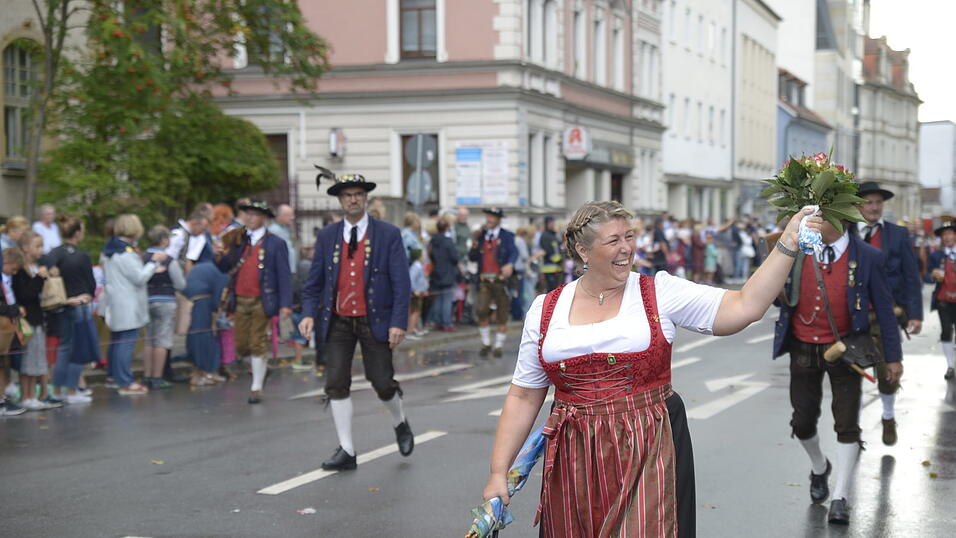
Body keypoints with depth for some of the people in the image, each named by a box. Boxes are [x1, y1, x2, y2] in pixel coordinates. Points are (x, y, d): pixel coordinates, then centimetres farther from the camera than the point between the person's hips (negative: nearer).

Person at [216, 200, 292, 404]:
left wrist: (285, 304, -14)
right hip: (240, 301, 4)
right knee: (241, 346, 7)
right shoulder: (238, 241, 11)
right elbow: (224, 268, 9)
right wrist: (220, 255, -13)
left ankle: (256, 387, 10)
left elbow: (284, 276, -6)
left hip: (261, 302, -4)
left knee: (257, 345, -1)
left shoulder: (276, 243, -2)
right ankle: (261, 367, 35)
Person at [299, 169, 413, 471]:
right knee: (336, 384, -3)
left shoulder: (388, 235, -3)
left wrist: (399, 322, -14)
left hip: (374, 321, -2)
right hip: (338, 322, 3)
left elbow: (401, 282, -6)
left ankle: (400, 424, 34)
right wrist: (309, 313, -8)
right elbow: (314, 282, 8)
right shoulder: (327, 236, 6)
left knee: (382, 382, 2)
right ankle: (346, 451, 5)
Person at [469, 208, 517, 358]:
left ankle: (498, 346, 18)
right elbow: (472, 258, 11)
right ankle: (486, 343, 6)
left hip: (501, 279, -3)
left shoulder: (506, 236, -1)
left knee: (502, 316, 3)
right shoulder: (481, 236, 12)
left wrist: (510, 264, -38)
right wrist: (475, 242, -6)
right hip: (484, 280, 3)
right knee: (481, 310, -12)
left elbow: (514, 252, -17)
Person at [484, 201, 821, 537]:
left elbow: (745, 307, -8)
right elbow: (523, 397, 8)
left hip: (649, 455, -2)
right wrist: (499, 473, 3)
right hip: (575, 461, 2)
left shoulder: (660, 292, 0)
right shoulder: (546, 309, 5)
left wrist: (788, 244, -15)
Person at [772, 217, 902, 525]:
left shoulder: (867, 258, -10)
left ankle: (840, 499, 5)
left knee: (847, 425, -3)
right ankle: (819, 468, 40)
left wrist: (893, 357, -2)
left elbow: (884, 308, -3)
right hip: (804, 348, 3)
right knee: (803, 422, 10)